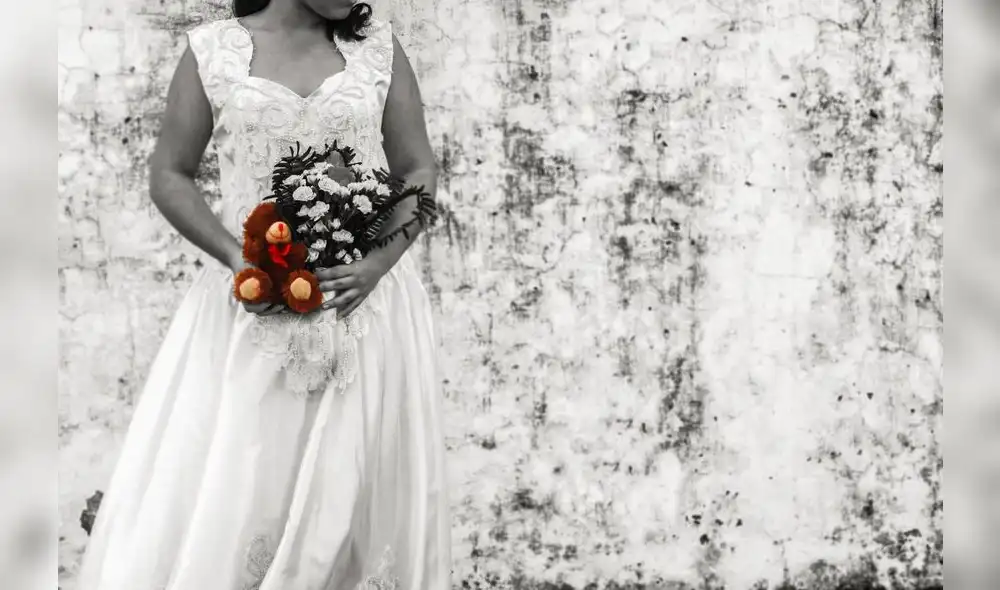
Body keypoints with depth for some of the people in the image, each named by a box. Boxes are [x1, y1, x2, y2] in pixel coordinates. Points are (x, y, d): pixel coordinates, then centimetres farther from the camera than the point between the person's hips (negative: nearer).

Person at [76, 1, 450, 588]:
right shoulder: (213, 50, 0)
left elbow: (420, 172, 6)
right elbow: (169, 175, 3)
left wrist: (379, 261, -12)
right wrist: (239, 259, -12)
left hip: (362, 291, 1)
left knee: (354, 488, 3)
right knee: (227, 484, -1)